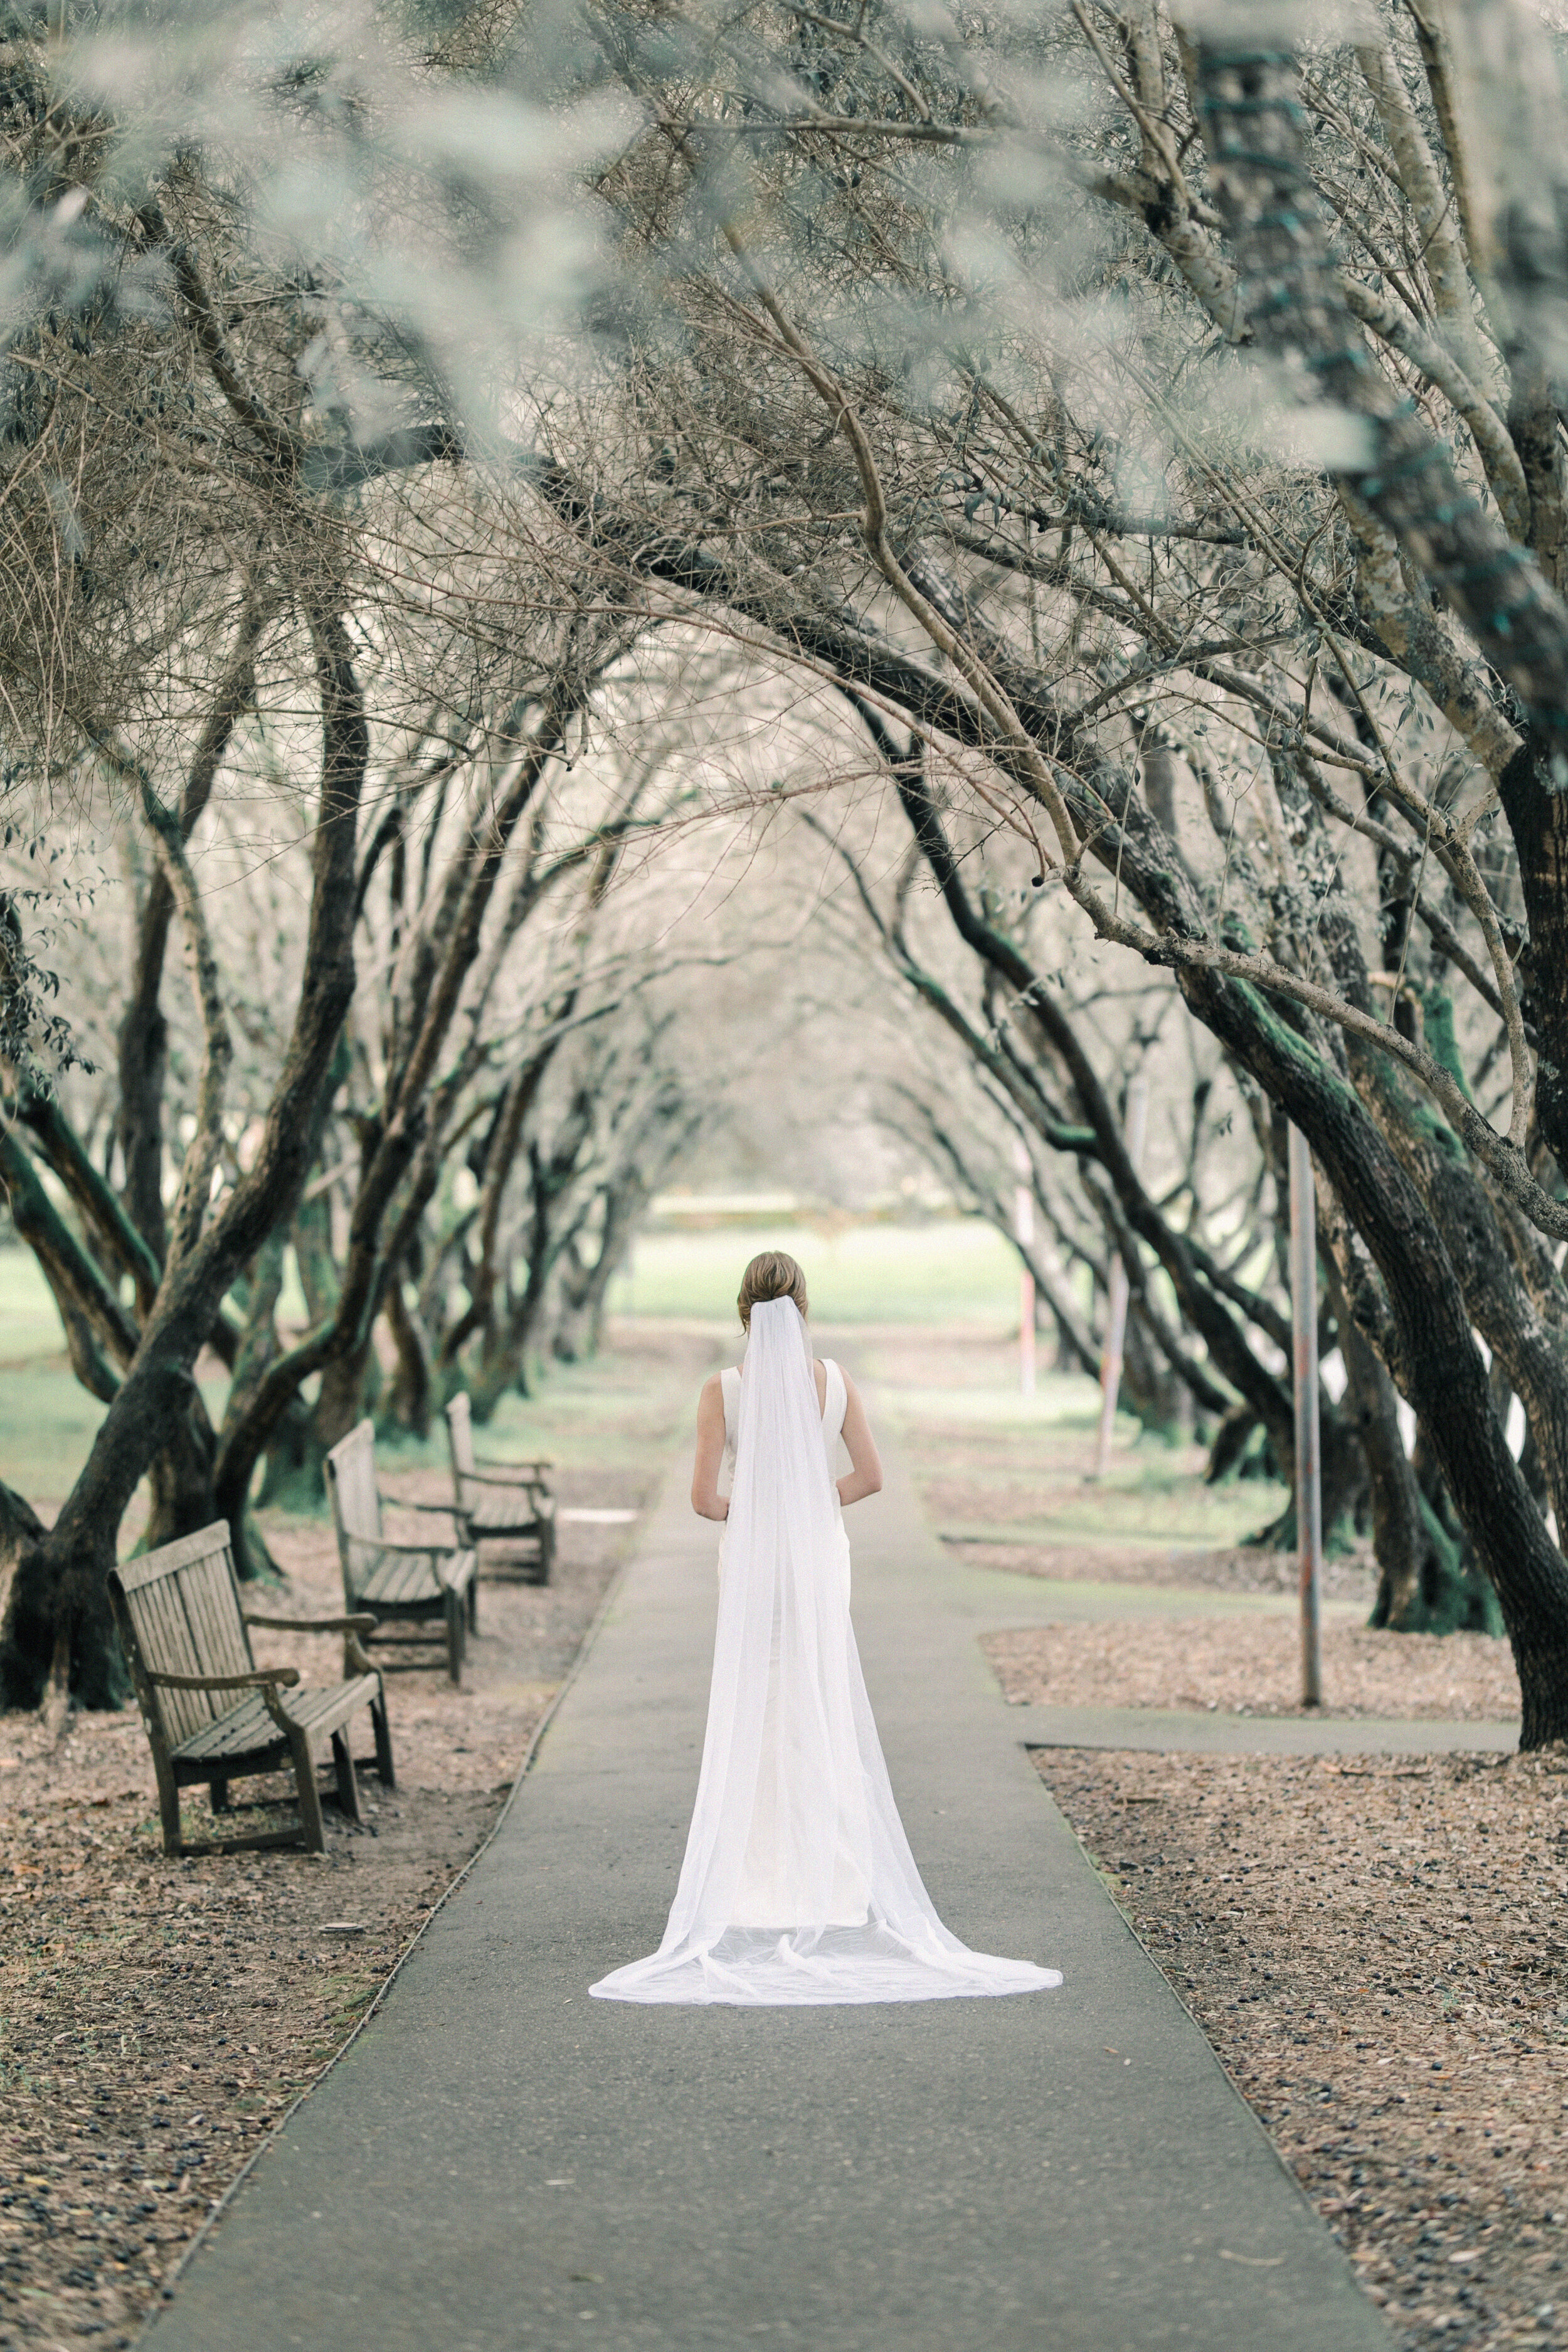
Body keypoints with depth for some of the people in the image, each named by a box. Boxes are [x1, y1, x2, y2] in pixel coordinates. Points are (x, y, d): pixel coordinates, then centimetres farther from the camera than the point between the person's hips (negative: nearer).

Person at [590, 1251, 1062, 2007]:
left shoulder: (724, 1390, -11)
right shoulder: (835, 1382, -3)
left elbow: (705, 1497, -12)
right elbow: (869, 1477, 0)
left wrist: (748, 1512, 6)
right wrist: (806, 1509, 6)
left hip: (751, 1558, -2)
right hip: (821, 1555, 2)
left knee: (752, 1722, 6)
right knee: (824, 1717, 10)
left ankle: (762, 1886, 6)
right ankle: (829, 1881, 13)